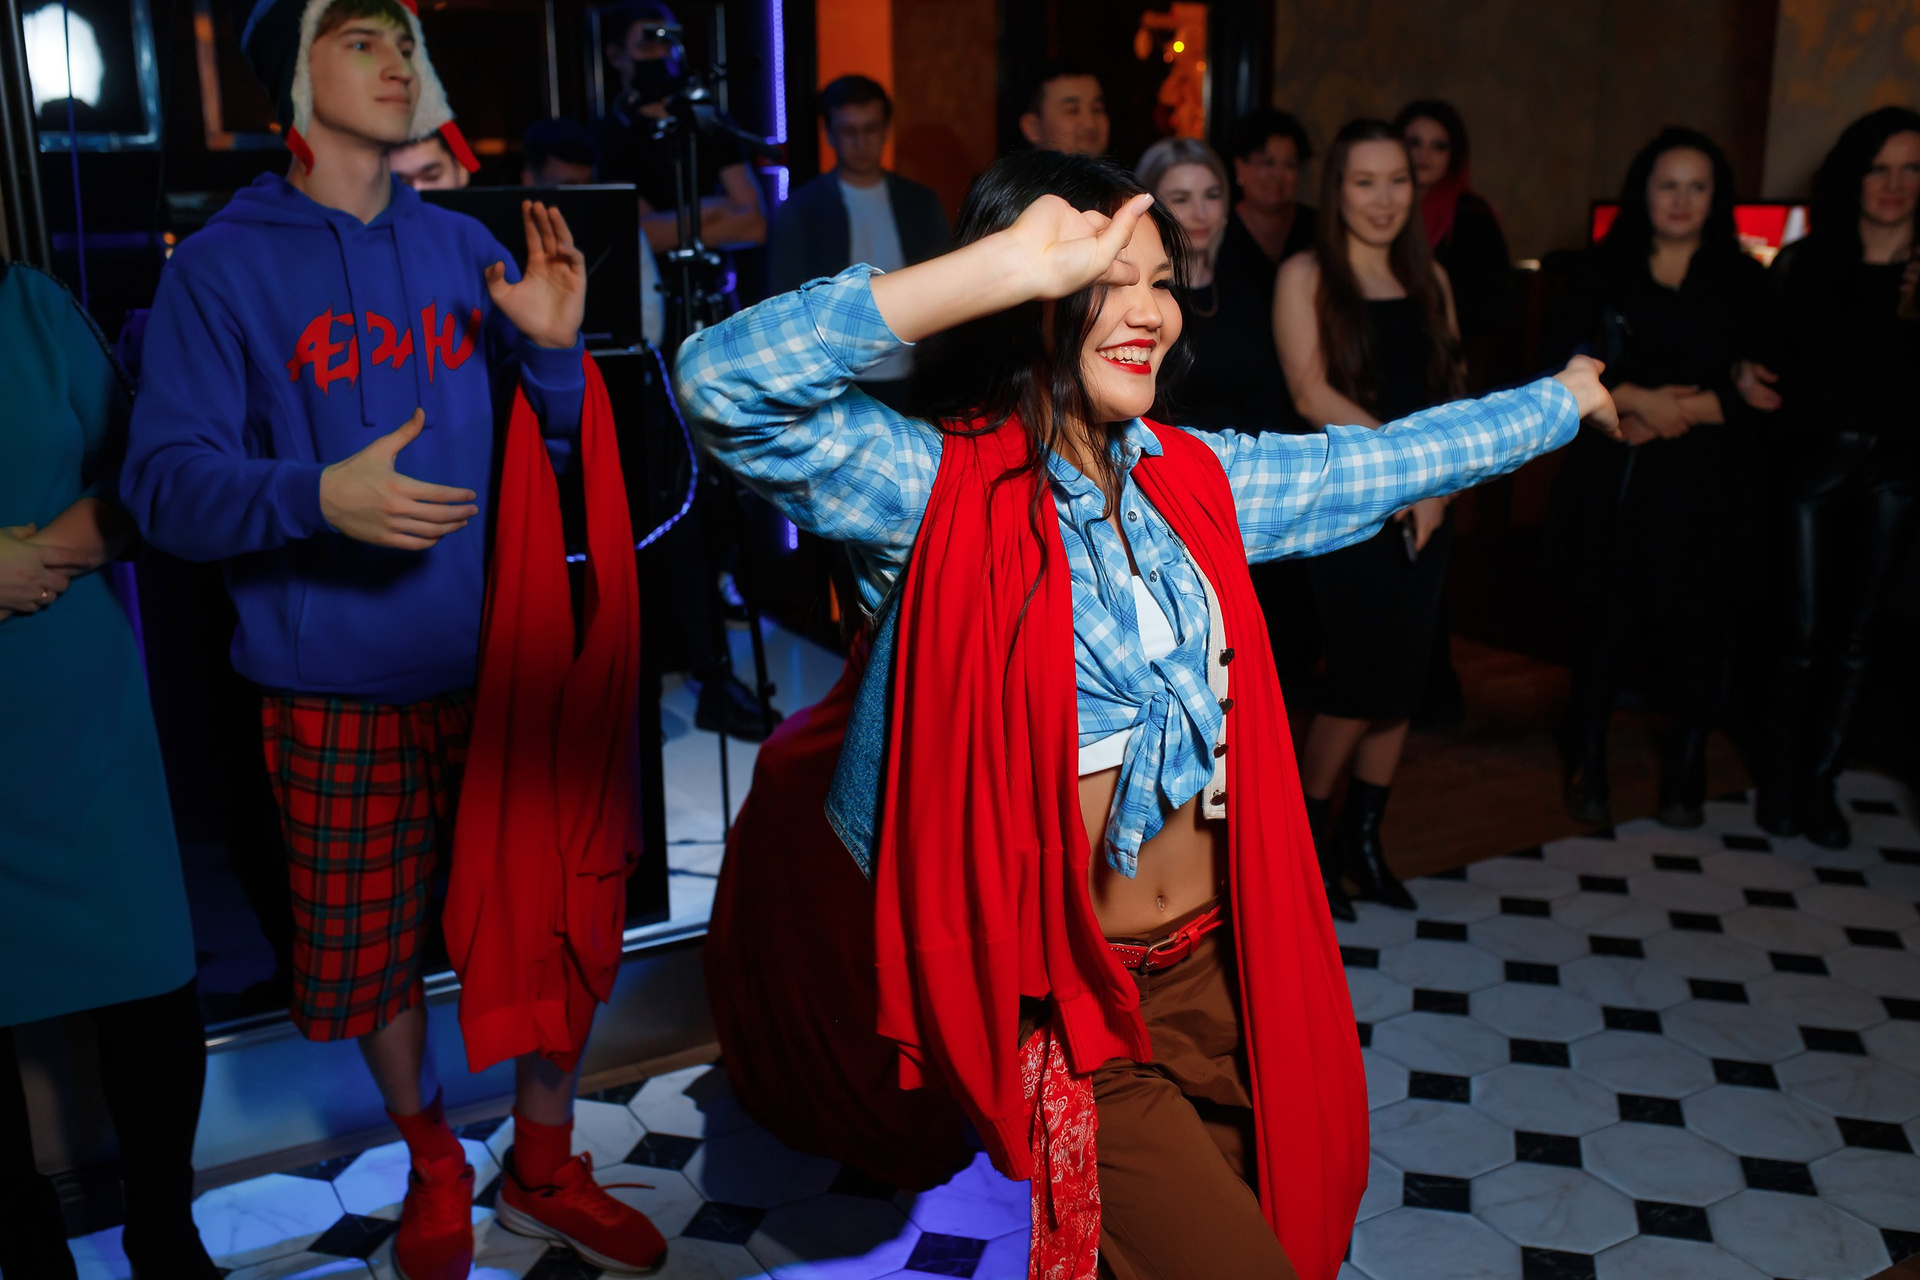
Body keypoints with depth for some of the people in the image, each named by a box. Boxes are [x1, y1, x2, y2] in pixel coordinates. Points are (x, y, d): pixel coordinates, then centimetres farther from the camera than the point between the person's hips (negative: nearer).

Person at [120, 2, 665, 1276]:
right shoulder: (222, 265, -1)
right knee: (375, 949, 10)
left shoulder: (466, 248, 8)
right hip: (339, 690, -2)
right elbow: (167, 483, -9)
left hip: (500, 662, 3)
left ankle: (545, 1168, 30)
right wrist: (319, 497, -26)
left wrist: (556, 351, -10)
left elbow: (558, 455, 10)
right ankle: (434, 1164, 37)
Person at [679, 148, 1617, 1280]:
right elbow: (729, 385, -30)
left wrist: (1564, 400, 29)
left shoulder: (1195, 482, 5)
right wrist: (1014, 263, -34)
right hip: (1065, 1004, -6)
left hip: (1219, 971, 7)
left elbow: (1387, 460, 18)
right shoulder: (936, 488, -15)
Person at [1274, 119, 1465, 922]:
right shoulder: (1306, 275, -2)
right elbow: (1313, 393, -12)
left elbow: (1452, 391, 10)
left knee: (1403, 674, 6)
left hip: (1424, 505, 5)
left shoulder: (1429, 277, 12)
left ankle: (1364, 834, 21)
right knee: (1362, 670, -9)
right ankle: (1306, 832, 12)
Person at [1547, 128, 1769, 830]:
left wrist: (1680, 410, -12)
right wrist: (1640, 399, -13)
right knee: (1603, 619, 2)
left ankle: (1685, 778, 15)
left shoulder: (1742, 282, 8)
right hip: (1612, 481, 0)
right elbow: (1563, 362, -2)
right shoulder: (1604, 271, 8)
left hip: (1706, 487, 0)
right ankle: (1587, 767, 16)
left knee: (1696, 628, 0)